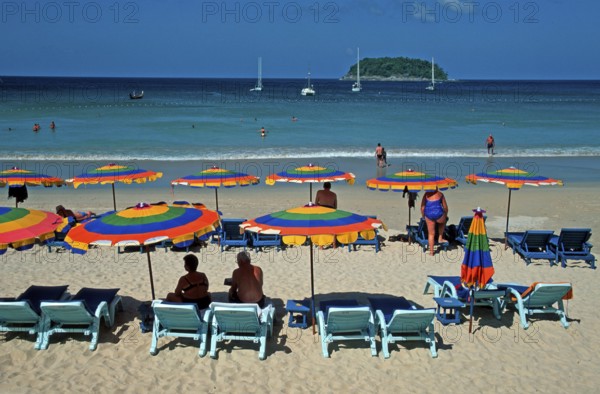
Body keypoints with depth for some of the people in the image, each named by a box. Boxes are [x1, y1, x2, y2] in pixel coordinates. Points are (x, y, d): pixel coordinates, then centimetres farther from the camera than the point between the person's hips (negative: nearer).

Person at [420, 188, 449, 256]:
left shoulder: (426, 194, 9)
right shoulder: (440, 194, 7)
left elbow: (422, 207, 8)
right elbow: (445, 207, 12)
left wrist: (423, 216, 23)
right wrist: (446, 216, 28)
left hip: (428, 215, 1)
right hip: (438, 214, -1)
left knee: (431, 234, 12)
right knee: (443, 221, 36)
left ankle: (431, 251, 16)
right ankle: (440, 238, 33)